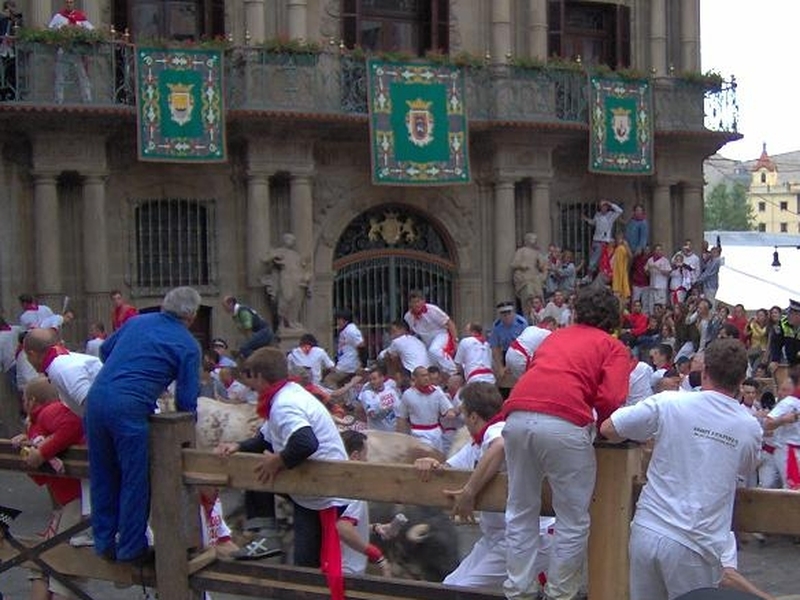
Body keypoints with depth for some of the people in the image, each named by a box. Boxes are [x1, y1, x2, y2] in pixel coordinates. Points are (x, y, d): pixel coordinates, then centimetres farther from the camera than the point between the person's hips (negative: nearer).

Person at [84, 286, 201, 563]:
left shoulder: (137, 322, 18)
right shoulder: (188, 346, 3)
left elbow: (105, 350, 32)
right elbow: (186, 400, 1)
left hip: (97, 397, 6)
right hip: (129, 408, -6)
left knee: (102, 476, 18)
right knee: (134, 481, 8)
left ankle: (104, 541, 29)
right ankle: (130, 548, 16)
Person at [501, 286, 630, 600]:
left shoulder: (555, 336, 30)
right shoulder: (614, 347, 16)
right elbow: (610, 400, 0)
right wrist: (599, 425, 20)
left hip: (517, 415, 5)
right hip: (564, 423, -5)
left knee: (520, 512, 17)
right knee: (573, 519, 10)